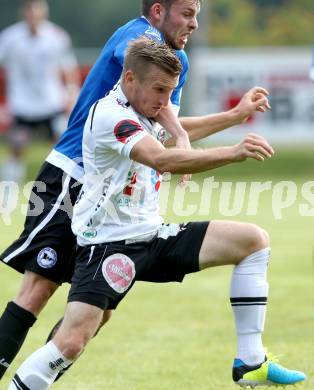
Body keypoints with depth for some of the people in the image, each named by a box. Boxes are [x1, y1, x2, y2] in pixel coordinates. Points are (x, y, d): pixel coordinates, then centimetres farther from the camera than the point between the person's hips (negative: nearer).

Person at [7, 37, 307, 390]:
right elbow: (162, 159, -36)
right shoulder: (110, 113, -19)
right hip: (109, 244, -9)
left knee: (253, 240, 0)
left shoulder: (142, 114, 10)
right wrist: (234, 152, -41)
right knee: (71, 343, -26)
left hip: (152, 237, 9)